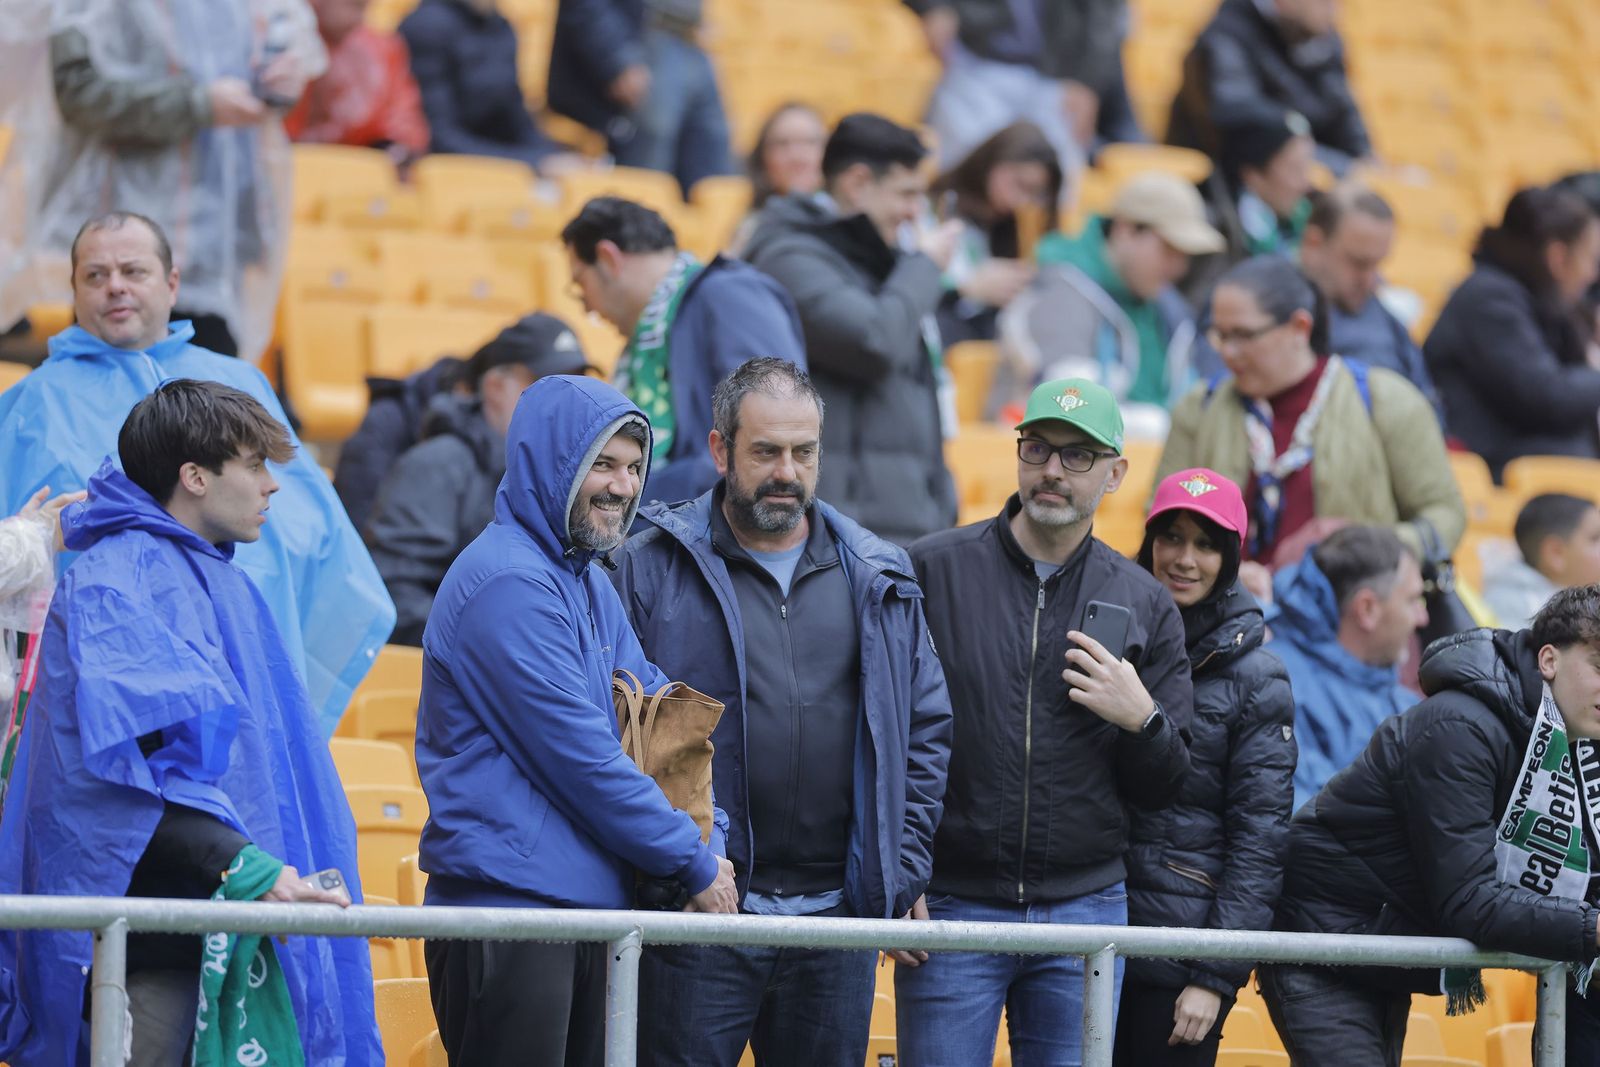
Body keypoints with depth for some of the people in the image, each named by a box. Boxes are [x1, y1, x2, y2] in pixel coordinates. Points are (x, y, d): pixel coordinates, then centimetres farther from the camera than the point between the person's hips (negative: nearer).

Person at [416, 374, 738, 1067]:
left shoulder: (587, 580, 17)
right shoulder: (508, 584, -15)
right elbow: (579, 755, -17)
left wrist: (707, 843, -1)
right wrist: (693, 861, -10)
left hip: (588, 902, 10)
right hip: (504, 901, -10)